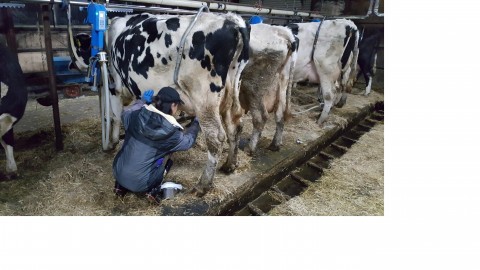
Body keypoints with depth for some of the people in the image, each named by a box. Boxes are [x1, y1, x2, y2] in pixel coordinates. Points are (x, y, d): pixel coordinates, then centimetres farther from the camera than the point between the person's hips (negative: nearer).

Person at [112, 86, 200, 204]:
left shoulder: (135, 116, -8)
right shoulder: (170, 132, -17)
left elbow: (125, 113, 18)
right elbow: (188, 141, 6)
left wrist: (141, 101, 24)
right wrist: (195, 123, 21)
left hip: (118, 174, 4)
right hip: (139, 183, -4)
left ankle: (120, 186, 26)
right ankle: (153, 190, 8)